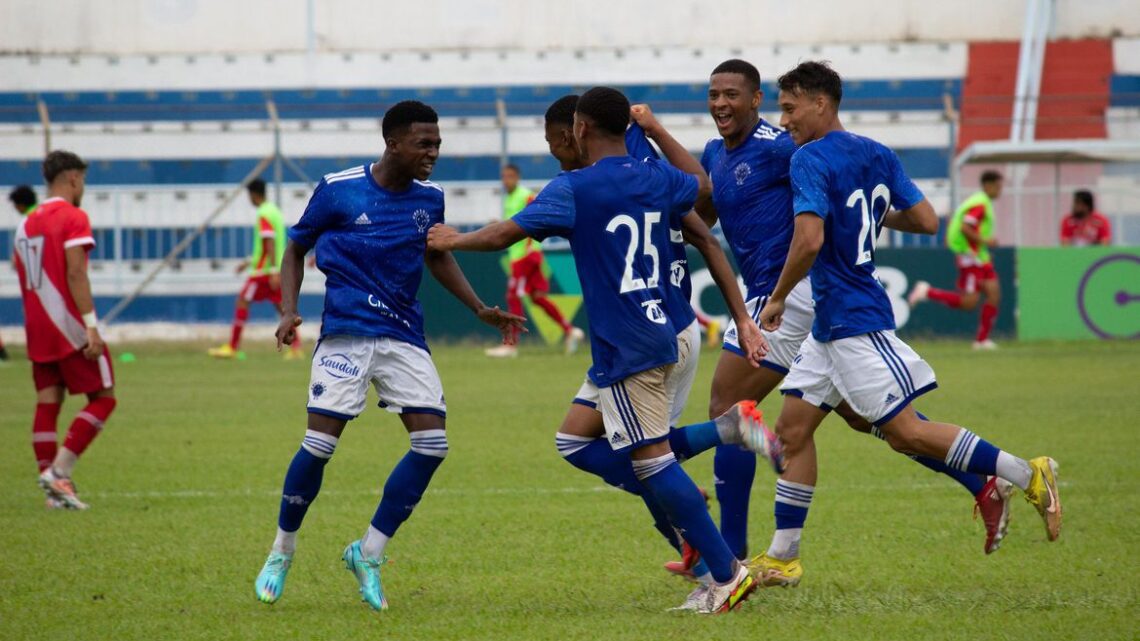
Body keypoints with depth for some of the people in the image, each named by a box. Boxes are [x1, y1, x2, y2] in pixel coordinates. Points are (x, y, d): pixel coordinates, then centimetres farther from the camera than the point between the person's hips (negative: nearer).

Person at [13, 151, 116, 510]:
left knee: (47, 405, 7)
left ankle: (54, 488, 3)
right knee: (103, 397, 1)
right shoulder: (74, 217, -9)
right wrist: (91, 326, -21)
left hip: (38, 331, 7)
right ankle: (59, 471, -11)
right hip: (71, 329, -7)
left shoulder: (26, 224, 14)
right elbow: (76, 273, -19)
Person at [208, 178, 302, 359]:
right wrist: (249, 261, 29)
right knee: (281, 305, 7)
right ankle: (295, 347, -1)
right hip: (276, 269, 9)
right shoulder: (274, 211, 16)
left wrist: (274, 271, -27)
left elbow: (269, 244, -22)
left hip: (264, 270, -9)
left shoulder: (264, 215, -14)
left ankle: (232, 347, -2)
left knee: (242, 301, -3)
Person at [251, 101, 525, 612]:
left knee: (431, 443, -9)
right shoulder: (337, 190, -6)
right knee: (319, 444, -11)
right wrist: (289, 311, -7)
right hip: (346, 333, -4)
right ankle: (281, 554, 11)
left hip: (404, 335, 4)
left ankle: (368, 554, 4)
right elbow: (296, 249, 6)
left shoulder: (429, 197, 5)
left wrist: (481, 310, 15)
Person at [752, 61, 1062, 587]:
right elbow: (927, 221, 9)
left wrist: (777, 298, -14)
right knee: (792, 428, 9)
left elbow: (809, 240, -27)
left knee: (906, 432, -7)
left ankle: (1029, 476, -2)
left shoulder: (810, 160, -16)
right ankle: (782, 558, 10)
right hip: (829, 323, 10)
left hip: (855, 322, -10)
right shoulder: (876, 155, 9)